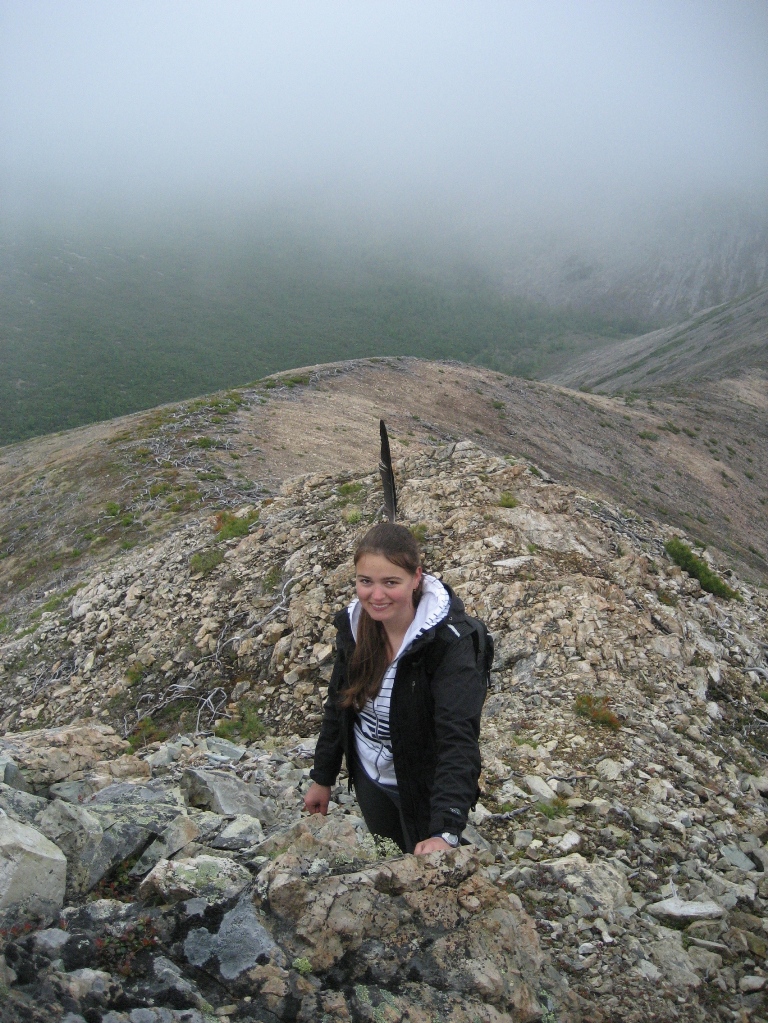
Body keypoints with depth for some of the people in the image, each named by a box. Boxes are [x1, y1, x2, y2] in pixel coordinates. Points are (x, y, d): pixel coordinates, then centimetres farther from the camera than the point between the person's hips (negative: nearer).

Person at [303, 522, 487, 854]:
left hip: (425, 788, -5)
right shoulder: (353, 625, -13)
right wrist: (322, 777, 8)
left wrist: (445, 832, -48)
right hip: (369, 780, 5)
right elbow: (338, 705, 2)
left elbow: (459, 739, -37)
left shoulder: (447, 641, -30)